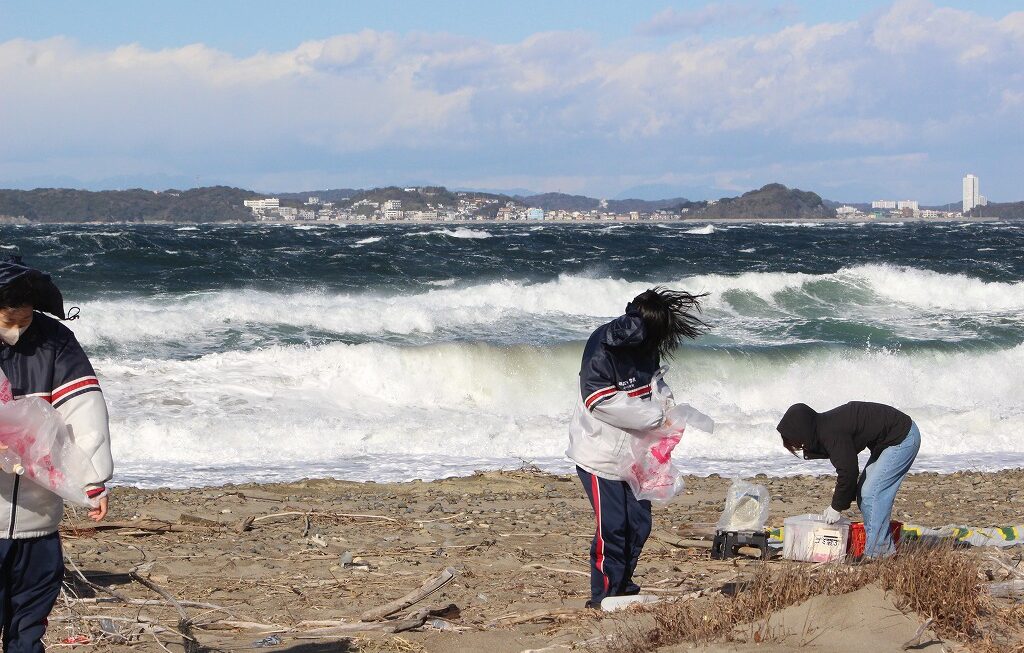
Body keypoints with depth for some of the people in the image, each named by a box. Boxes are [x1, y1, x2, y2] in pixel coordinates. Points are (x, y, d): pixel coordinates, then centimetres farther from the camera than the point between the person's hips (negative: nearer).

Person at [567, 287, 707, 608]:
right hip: (600, 455, -8)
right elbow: (603, 402, -26)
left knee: (638, 524, 10)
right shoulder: (603, 350, -21)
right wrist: (656, 414, -23)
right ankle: (603, 595, 1)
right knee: (612, 527, -9)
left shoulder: (646, 348, 2)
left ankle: (622, 588, 25)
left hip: (633, 454, 8)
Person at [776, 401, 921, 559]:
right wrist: (836, 504, 9)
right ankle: (886, 548, 13)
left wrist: (837, 507, -12)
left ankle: (875, 553, -11)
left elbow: (848, 471, -24)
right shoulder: (823, 429, 4)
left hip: (903, 439, -10)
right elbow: (845, 467, 12)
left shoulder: (831, 434, -27)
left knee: (871, 494, -14)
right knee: (863, 494, 9)